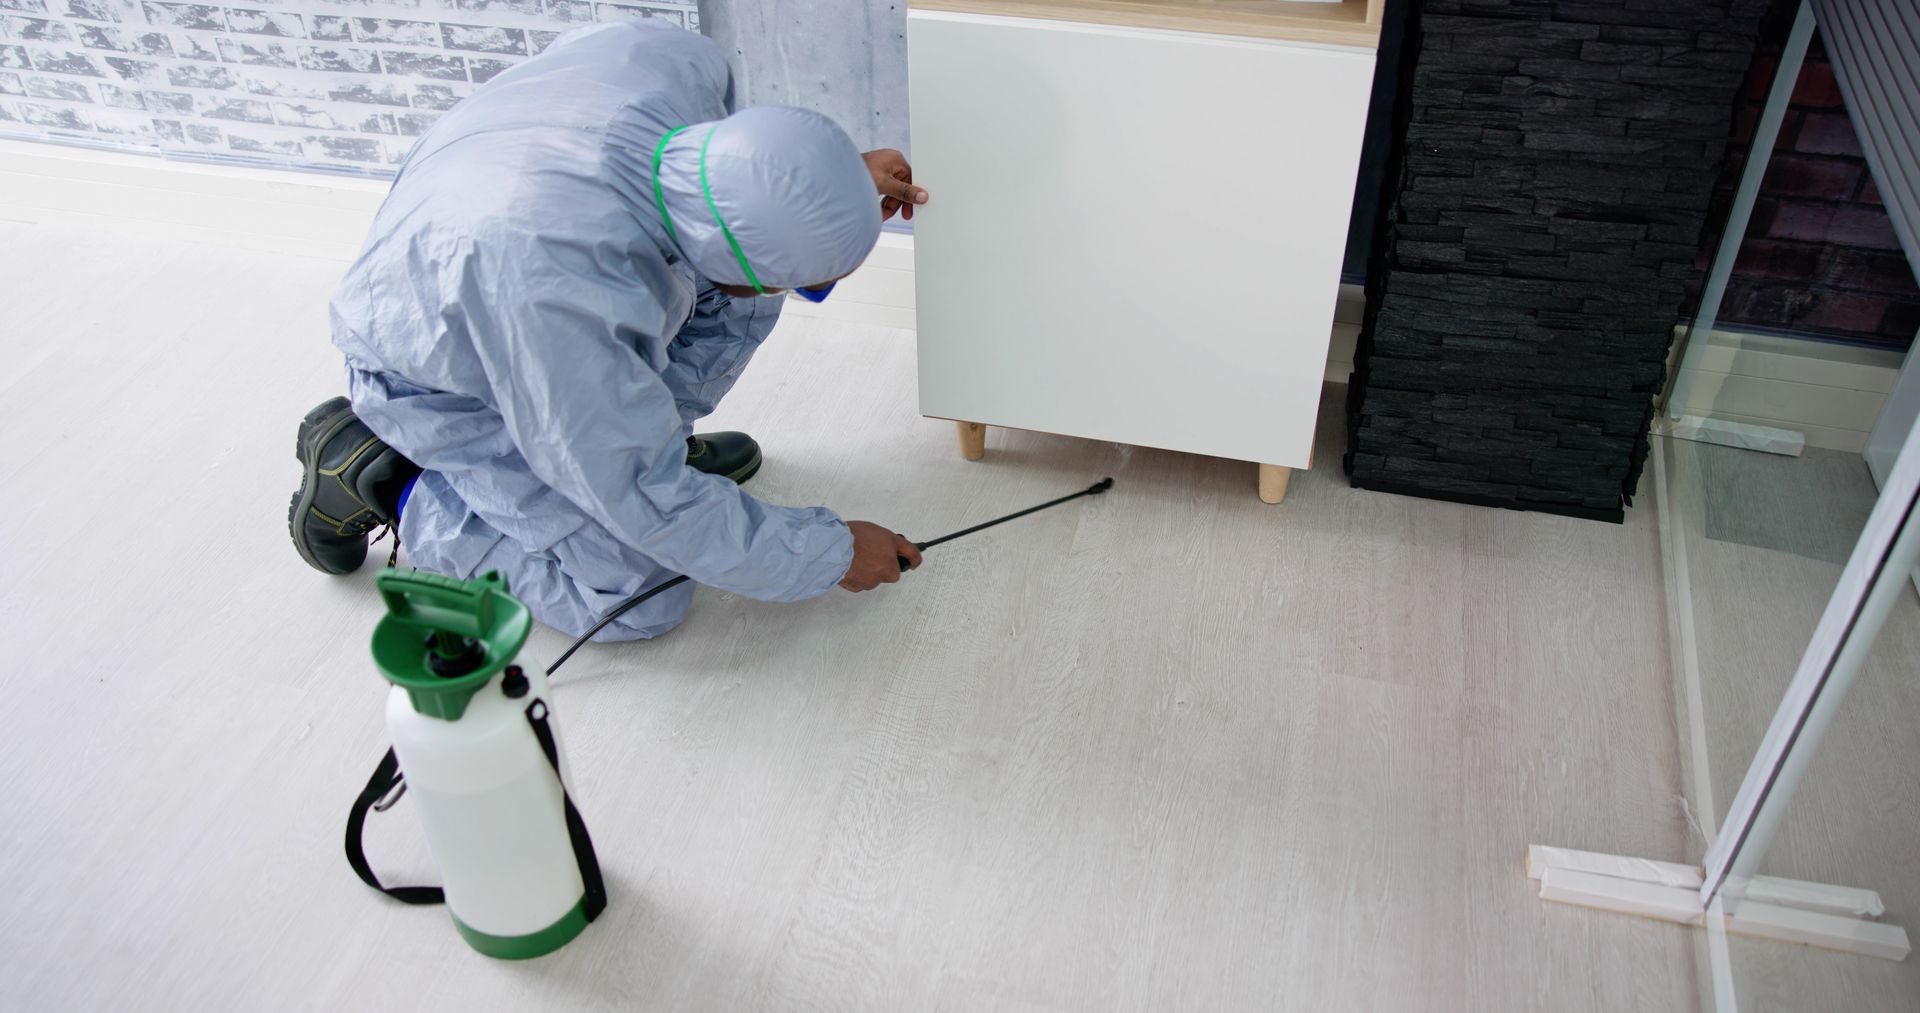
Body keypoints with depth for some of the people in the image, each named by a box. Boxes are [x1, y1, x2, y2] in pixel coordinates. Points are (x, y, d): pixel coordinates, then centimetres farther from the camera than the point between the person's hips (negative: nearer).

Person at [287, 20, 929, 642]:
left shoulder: (679, 58, -27)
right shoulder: (556, 283, -44)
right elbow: (651, 503, -31)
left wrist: (833, 179, -10)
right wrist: (830, 555, -23)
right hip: (439, 382, -6)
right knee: (640, 597, -13)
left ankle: (653, 430, 11)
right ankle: (388, 482, 1)